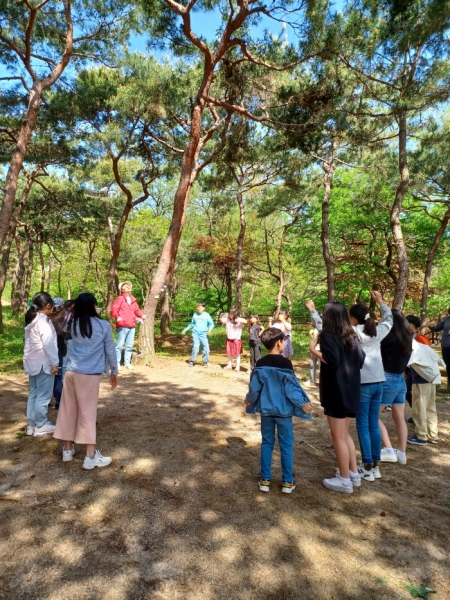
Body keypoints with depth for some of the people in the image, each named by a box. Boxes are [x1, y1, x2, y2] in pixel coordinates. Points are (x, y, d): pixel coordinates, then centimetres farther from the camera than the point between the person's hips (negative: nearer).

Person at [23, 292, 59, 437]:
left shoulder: (31, 319, 11)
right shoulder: (43, 321, -17)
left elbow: (33, 342, 12)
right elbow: (48, 345, -20)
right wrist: (54, 363, -15)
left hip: (32, 362, 9)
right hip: (43, 363, -9)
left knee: (34, 393, 15)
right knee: (43, 395, 1)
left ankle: (32, 424, 23)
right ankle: (40, 426, 9)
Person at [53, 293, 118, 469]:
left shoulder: (73, 324, 5)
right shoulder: (103, 325, -6)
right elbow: (110, 350, 1)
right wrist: (114, 372, 13)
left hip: (71, 371, 4)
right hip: (90, 374, -4)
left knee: (68, 409, 14)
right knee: (88, 412, 0)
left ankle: (68, 448, 26)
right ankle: (91, 456, 7)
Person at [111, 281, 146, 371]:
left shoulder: (133, 300, 16)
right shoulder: (120, 298, -4)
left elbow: (137, 310, 18)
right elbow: (113, 309, -12)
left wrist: (142, 315, -2)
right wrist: (117, 317, -30)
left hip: (132, 326, 7)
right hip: (122, 326, -7)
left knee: (129, 345, 13)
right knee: (119, 345, -4)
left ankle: (127, 362, 24)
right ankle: (117, 363, 5)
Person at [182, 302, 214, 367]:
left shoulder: (207, 315, 1)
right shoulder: (195, 315, 8)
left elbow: (211, 324, 5)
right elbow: (192, 324, 21)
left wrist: (210, 329, -15)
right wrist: (186, 329, 19)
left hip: (203, 334, -1)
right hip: (195, 333, 1)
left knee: (206, 348, -7)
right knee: (195, 347, -8)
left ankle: (205, 362, 9)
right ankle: (192, 361, 5)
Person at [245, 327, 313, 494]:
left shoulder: (260, 364, -3)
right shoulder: (285, 363, -15)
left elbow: (255, 387, 1)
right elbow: (291, 388, -15)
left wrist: (249, 400, 19)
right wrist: (303, 403, -4)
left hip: (266, 410, 4)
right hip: (283, 411, -3)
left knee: (267, 443, 14)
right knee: (286, 445, 9)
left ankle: (265, 480, 20)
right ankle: (287, 482, 18)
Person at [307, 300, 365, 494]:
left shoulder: (328, 335, -13)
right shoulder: (352, 336, 9)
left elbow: (332, 360, -26)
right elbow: (361, 360, 11)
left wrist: (313, 350, -15)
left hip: (336, 392, -8)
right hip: (351, 391, 8)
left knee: (338, 436, 4)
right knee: (345, 434, 21)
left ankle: (344, 481, 14)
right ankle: (354, 474, 28)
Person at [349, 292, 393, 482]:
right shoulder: (377, 331, 5)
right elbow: (389, 319, 27)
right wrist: (380, 301, 38)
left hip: (362, 384, -6)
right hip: (378, 382, 6)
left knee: (363, 426, 4)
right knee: (374, 424, 14)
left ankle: (367, 468, 11)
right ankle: (375, 466, 23)